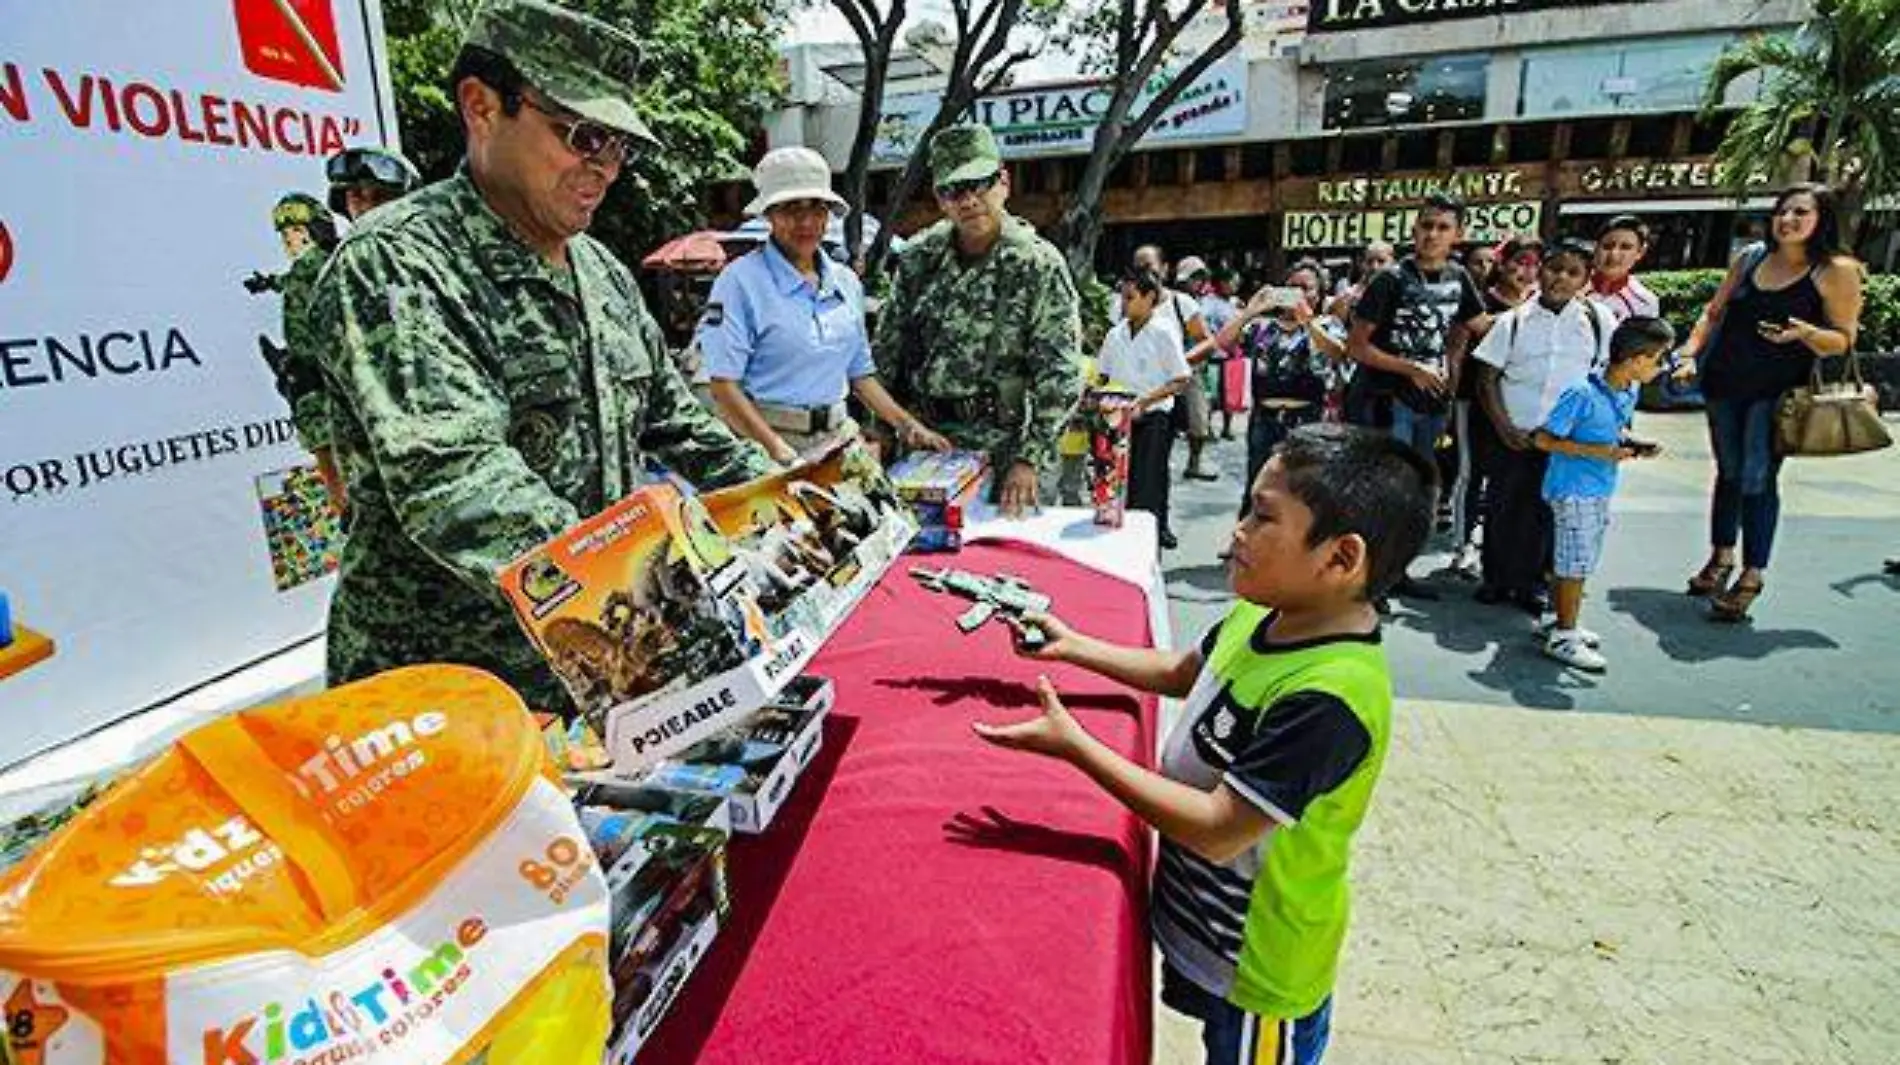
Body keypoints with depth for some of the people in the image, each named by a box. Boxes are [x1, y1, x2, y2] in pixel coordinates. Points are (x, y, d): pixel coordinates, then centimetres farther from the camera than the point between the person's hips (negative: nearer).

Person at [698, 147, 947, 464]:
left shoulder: (847, 282, 16)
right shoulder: (741, 280, -3)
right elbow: (723, 386, -9)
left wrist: (908, 425, 12)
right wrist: (778, 450, -18)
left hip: (840, 437, 5)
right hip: (765, 440, -5)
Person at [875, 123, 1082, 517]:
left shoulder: (1040, 264, -6)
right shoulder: (918, 259, 5)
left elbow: (1057, 377, -10)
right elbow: (886, 351, 10)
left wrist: (1030, 459, -17)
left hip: (1004, 446, -3)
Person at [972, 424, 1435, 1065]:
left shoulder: (1329, 698, -35)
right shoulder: (1262, 615, -8)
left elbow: (1218, 832, -32)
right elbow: (1183, 673, 12)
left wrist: (1074, 745, -31)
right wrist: (1070, 646, 7)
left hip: (1257, 969, -7)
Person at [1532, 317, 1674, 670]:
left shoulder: (1630, 391, 4)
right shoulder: (1582, 395, -22)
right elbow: (1544, 439, -19)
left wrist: (1632, 445, 0)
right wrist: (1594, 451, -23)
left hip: (1602, 489, 8)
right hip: (1573, 490, -8)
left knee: (1578, 563, 16)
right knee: (1576, 563, -2)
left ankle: (1562, 622, 30)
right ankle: (1563, 637, 9)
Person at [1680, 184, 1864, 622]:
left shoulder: (1837, 270, -6)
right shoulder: (1750, 258, 6)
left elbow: (1843, 341, -6)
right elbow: (1714, 313, 15)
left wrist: (1804, 333, -26)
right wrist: (1690, 353, 1)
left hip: (1777, 392, -4)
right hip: (1724, 384, 4)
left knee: (1758, 479, -5)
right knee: (1728, 473, 14)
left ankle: (1752, 575, 5)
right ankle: (1721, 556, 29)